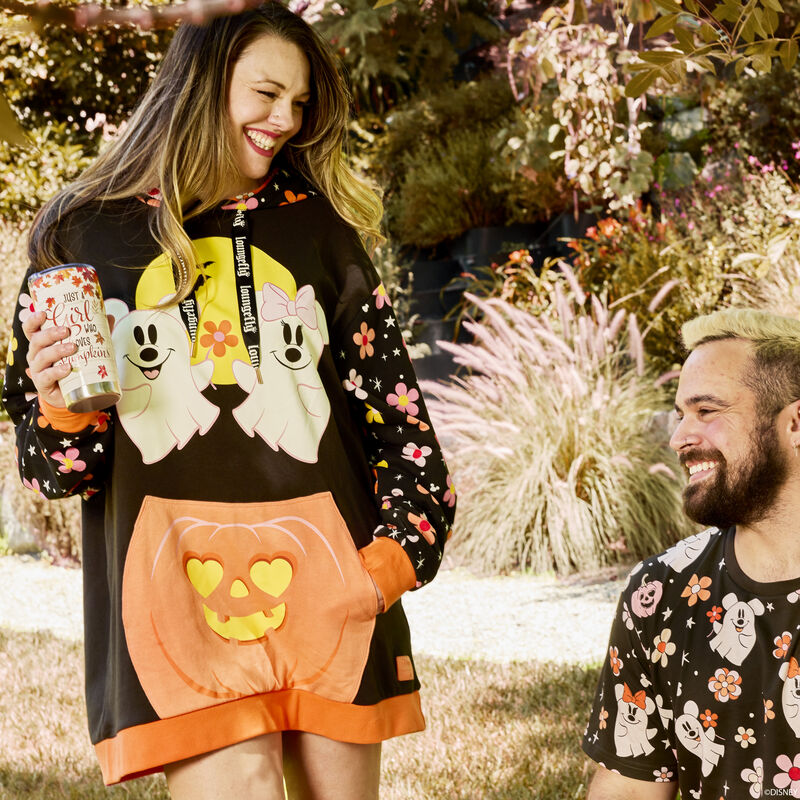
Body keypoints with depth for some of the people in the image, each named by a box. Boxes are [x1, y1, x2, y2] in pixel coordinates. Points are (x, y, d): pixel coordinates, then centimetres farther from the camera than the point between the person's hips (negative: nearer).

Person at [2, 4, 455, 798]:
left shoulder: (318, 227, 13)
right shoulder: (89, 231, 7)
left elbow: (395, 405, 12)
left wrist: (402, 541, 0)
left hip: (326, 574, 3)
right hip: (174, 577, -2)